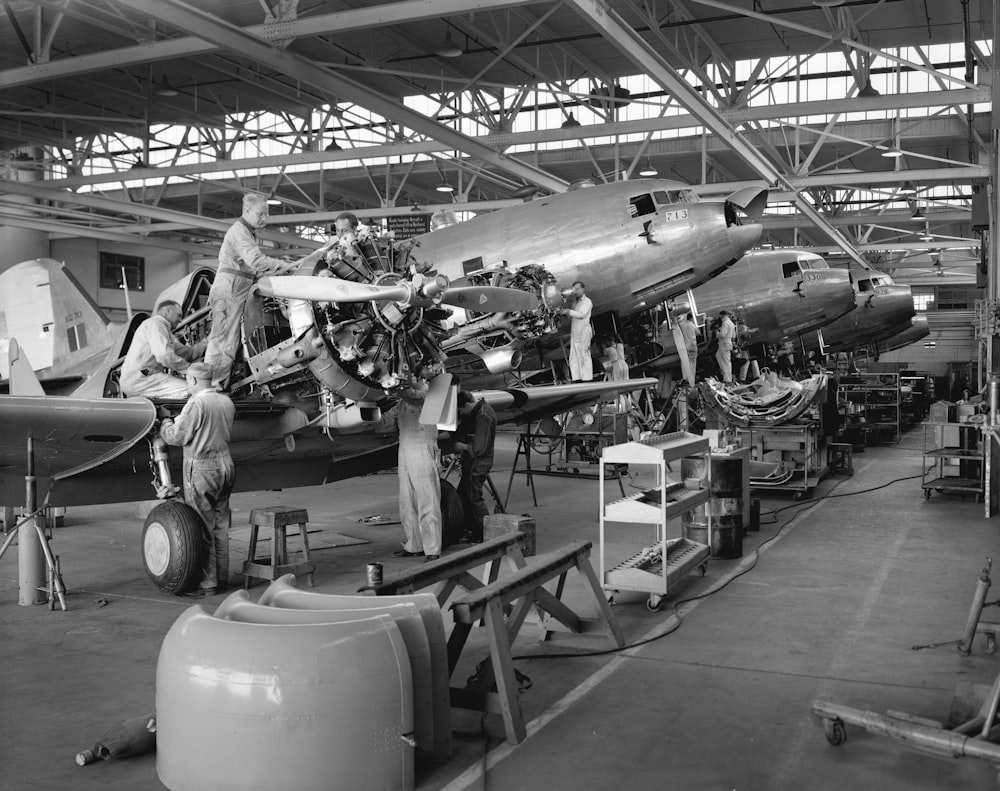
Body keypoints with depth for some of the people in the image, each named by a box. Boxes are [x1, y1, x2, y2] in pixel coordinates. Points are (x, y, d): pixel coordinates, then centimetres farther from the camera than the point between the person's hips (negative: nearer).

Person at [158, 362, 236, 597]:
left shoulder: (196, 404, -17)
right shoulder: (227, 402, 7)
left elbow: (176, 437, -16)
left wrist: (164, 420, 3)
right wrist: (174, 417, 19)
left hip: (201, 468, -8)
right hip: (225, 463, 8)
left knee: (202, 527, -1)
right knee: (220, 525, 13)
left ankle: (207, 583, 2)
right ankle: (221, 578, 20)